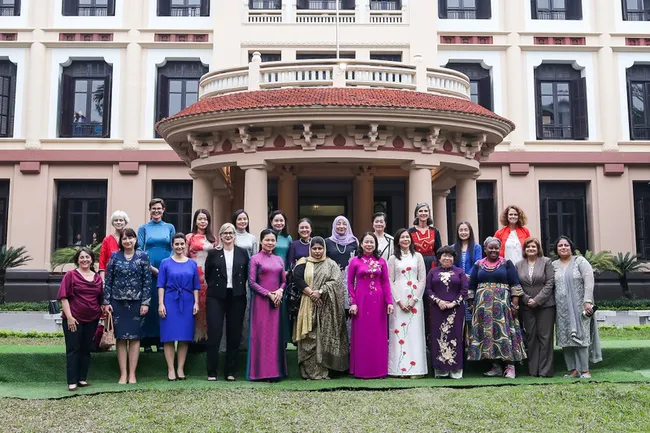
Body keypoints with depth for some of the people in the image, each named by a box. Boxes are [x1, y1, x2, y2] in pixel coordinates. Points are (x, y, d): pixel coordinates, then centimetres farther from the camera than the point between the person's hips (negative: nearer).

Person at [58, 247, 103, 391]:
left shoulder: (98, 278, 10)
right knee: (73, 349, -1)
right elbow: (64, 297, -8)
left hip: (92, 320, 5)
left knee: (86, 349, 11)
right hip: (73, 319, -4)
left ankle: (82, 378, 20)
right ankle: (72, 381, 1)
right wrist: (69, 317, -15)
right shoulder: (70, 275, -2)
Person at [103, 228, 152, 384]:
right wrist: (106, 302, -2)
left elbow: (147, 281, -1)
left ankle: (132, 374, 9)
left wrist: (145, 302, -6)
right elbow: (108, 280, 4)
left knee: (134, 337, 3)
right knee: (121, 337, 4)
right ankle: (123, 374, 10)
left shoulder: (143, 257, 2)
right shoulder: (115, 256, 5)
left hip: (136, 302, -1)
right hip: (118, 302, 1)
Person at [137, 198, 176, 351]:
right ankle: (147, 341, 3)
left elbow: (173, 249, 7)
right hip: (148, 271, -1)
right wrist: (151, 268, -11)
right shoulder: (143, 228, 7)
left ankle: (161, 340, 8)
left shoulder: (170, 227, 10)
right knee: (148, 303, -2)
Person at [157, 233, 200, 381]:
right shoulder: (166, 263, 4)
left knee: (184, 336, 3)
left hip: (187, 303, 2)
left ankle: (180, 369, 10)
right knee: (169, 336, -2)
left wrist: (196, 303, 1)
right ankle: (171, 369, 3)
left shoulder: (192, 264, 10)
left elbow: (196, 286, 10)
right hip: (170, 302, -2)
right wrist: (161, 304, -8)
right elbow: (161, 285, 0)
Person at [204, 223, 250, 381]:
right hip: (216, 297, -1)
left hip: (237, 297, 1)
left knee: (234, 335, 5)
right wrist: (215, 287, 9)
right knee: (214, 333, -5)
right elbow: (207, 274, 9)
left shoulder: (243, 253, 6)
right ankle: (212, 372, 3)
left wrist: (239, 287, 5)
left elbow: (246, 274, 9)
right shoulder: (213, 253, 3)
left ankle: (230, 371, 14)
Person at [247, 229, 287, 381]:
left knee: (275, 335, 4)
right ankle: (261, 372, 4)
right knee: (261, 334, -2)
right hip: (261, 301, -4)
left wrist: (280, 291, -6)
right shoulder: (255, 259, -1)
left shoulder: (279, 259, 14)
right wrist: (269, 294, -12)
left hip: (276, 301, 4)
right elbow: (252, 282, -6)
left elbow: (284, 280, 15)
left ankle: (275, 371, 10)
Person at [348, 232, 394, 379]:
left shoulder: (381, 262, 7)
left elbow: (385, 283, 5)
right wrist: (352, 303, -6)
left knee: (378, 335, 6)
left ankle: (378, 369, 15)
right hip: (361, 301, -2)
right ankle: (361, 370, 11)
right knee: (361, 335, 3)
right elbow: (350, 283, 2)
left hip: (378, 302, 2)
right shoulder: (355, 261, 2)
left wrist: (389, 302, -3)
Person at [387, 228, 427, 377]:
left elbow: (422, 279, 4)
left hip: (415, 299, 0)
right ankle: (399, 368, 0)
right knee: (398, 332, -3)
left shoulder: (418, 256, 9)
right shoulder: (393, 259, 8)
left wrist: (414, 299, -7)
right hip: (398, 299, 0)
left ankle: (415, 367, 1)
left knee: (415, 331, -2)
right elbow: (390, 281, 2)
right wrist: (399, 301, -9)